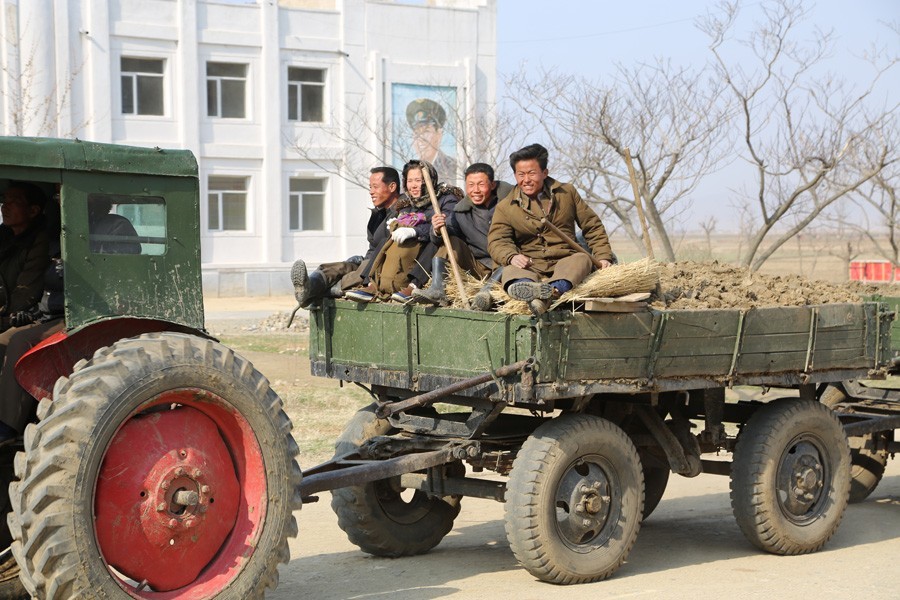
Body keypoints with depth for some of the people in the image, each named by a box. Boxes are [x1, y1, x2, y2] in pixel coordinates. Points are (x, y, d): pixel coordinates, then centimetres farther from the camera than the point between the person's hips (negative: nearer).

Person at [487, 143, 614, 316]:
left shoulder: (567, 192, 16)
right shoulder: (505, 208, 11)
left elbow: (592, 226, 19)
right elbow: (497, 241, -3)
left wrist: (603, 257, 5)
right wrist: (512, 256, -26)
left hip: (564, 262, 1)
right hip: (529, 267, -1)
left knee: (582, 259, -32)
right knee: (511, 270, -33)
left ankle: (551, 292, -62)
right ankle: (530, 291, -70)